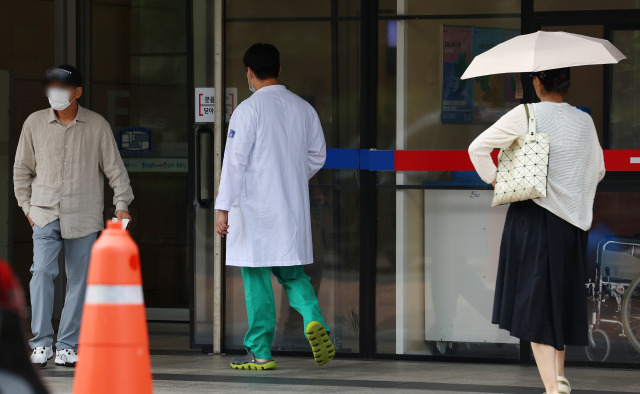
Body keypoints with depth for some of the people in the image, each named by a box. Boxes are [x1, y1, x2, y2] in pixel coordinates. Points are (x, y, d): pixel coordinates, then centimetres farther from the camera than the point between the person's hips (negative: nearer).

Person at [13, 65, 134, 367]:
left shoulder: (97, 125, 2)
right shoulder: (35, 123, 5)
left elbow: (114, 168, 6)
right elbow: (22, 169, 13)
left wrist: (122, 204, -2)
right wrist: (27, 206, 8)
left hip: (84, 216, 0)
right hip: (45, 213, 0)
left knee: (79, 279, 1)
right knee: (42, 271, -13)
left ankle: (67, 345, 7)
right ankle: (41, 342, -8)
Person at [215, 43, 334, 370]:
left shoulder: (249, 109, -11)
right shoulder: (303, 108, 7)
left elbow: (235, 160, -13)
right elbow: (317, 156, 15)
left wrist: (223, 208, -12)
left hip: (255, 206, -5)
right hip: (294, 207, 5)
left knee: (256, 278, 1)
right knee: (291, 272, 16)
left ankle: (260, 352, 5)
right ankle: (313, 317, -11)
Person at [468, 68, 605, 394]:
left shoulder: (526, 115, -8)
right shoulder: (584, 121, 5)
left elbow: (478, 148, -9)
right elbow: (598, 171, 17)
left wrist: (496, 181, 3)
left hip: (533, 217, -4)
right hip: (572, 221, 4)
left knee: (535, 303, -2)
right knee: (562, 297, 18)